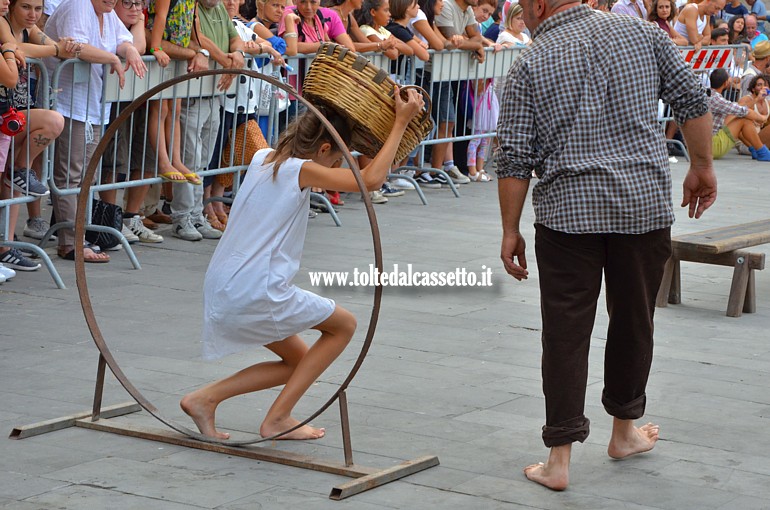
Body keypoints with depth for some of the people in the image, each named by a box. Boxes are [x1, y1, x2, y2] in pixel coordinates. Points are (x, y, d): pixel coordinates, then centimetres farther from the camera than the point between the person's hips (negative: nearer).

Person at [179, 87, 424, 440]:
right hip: (258, 295, -9)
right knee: (344, 325, 13)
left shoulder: (263, 159, 12)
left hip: (220, 290, 9)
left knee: (299, 360, 24)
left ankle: (205, 398, 11)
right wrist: (401, 123, -13)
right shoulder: (301, 170, -11)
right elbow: (370, 180, -20)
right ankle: (278, 419, 6)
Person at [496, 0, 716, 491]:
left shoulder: (530, 66, 0)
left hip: (567, 210, -2)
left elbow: (514, 159, -2)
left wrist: (511, 231, 5)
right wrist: (702, 168, 17)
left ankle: (560, 458, 1)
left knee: (566, 330, 2)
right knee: (634, 318, 18)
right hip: (645, 202, 2)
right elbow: (693, 101, 5)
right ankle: (624, 430, 33)